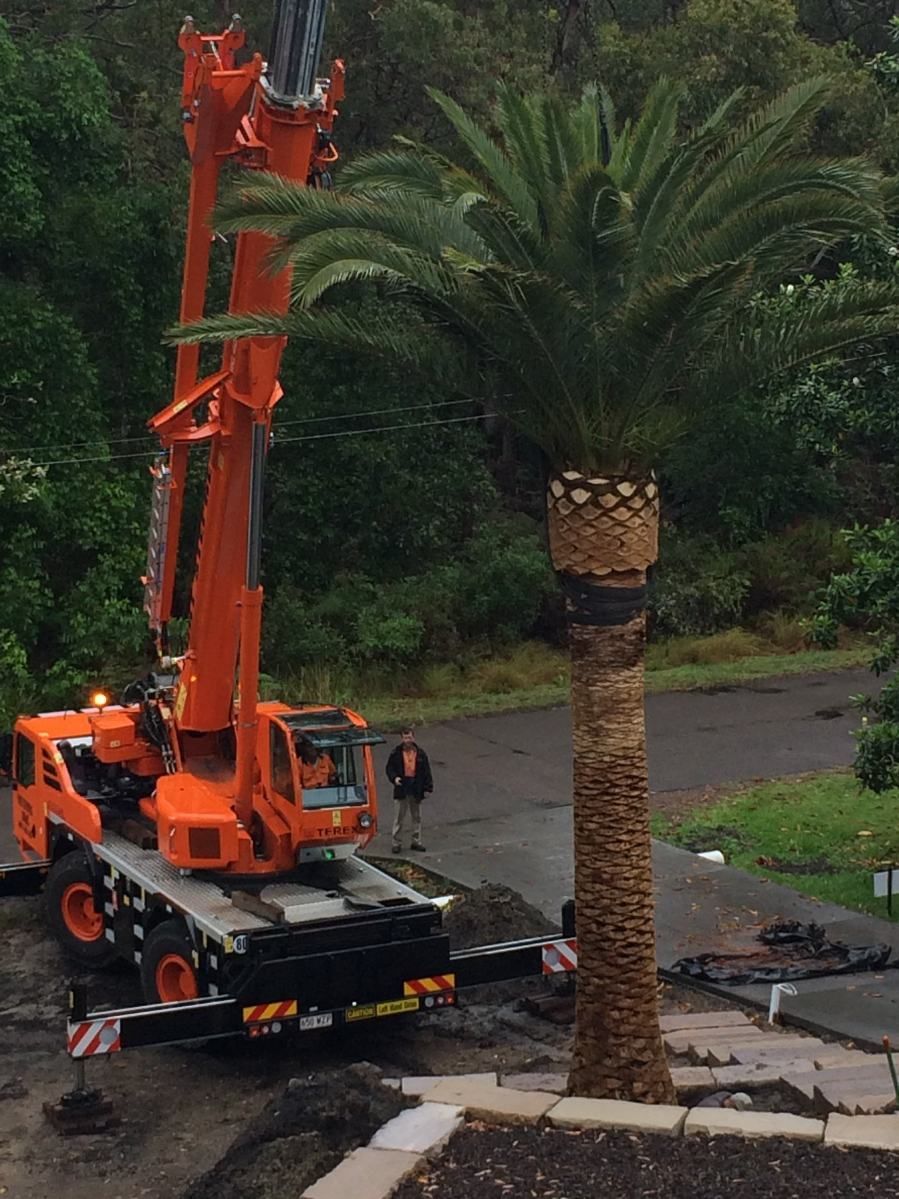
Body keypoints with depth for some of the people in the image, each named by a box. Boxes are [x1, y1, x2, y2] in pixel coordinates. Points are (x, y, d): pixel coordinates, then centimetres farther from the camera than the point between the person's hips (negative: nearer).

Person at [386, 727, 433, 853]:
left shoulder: (420, 753, 1)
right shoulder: (396, 753, -4)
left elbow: (426, 771, 4)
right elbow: (390, 768, 2)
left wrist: (427, 788, 0)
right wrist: (394, 778, -18)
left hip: (416, 789, 2)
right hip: (401, 788, -2)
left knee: (417, 817, 12)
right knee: (399, 818, 1)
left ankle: (416, 842, 23)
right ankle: (396, 843, 9)